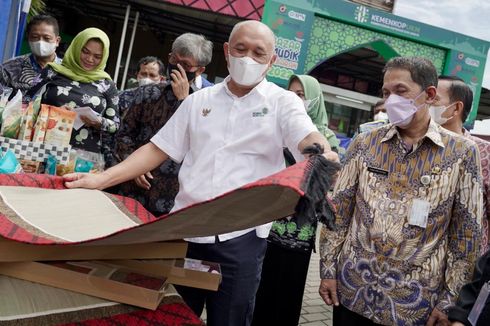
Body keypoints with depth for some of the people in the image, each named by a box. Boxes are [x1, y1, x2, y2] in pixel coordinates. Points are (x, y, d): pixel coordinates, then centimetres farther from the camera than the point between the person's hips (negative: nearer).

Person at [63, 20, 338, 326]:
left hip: (240, 237, -3)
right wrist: (102, 179, 1)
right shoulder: (199, 100, 11)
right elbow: (159, 149, 11)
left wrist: (324, 157, -40)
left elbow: (309, 139, -15)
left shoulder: (283, 102, 2)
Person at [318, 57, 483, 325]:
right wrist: (328, 269, 1)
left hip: (414, 301, -2)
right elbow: (339, 210, 4)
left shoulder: (461, 153, -5)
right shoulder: (364, 143, 1)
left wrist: (450, 301, -3)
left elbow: (467, 234, -3)